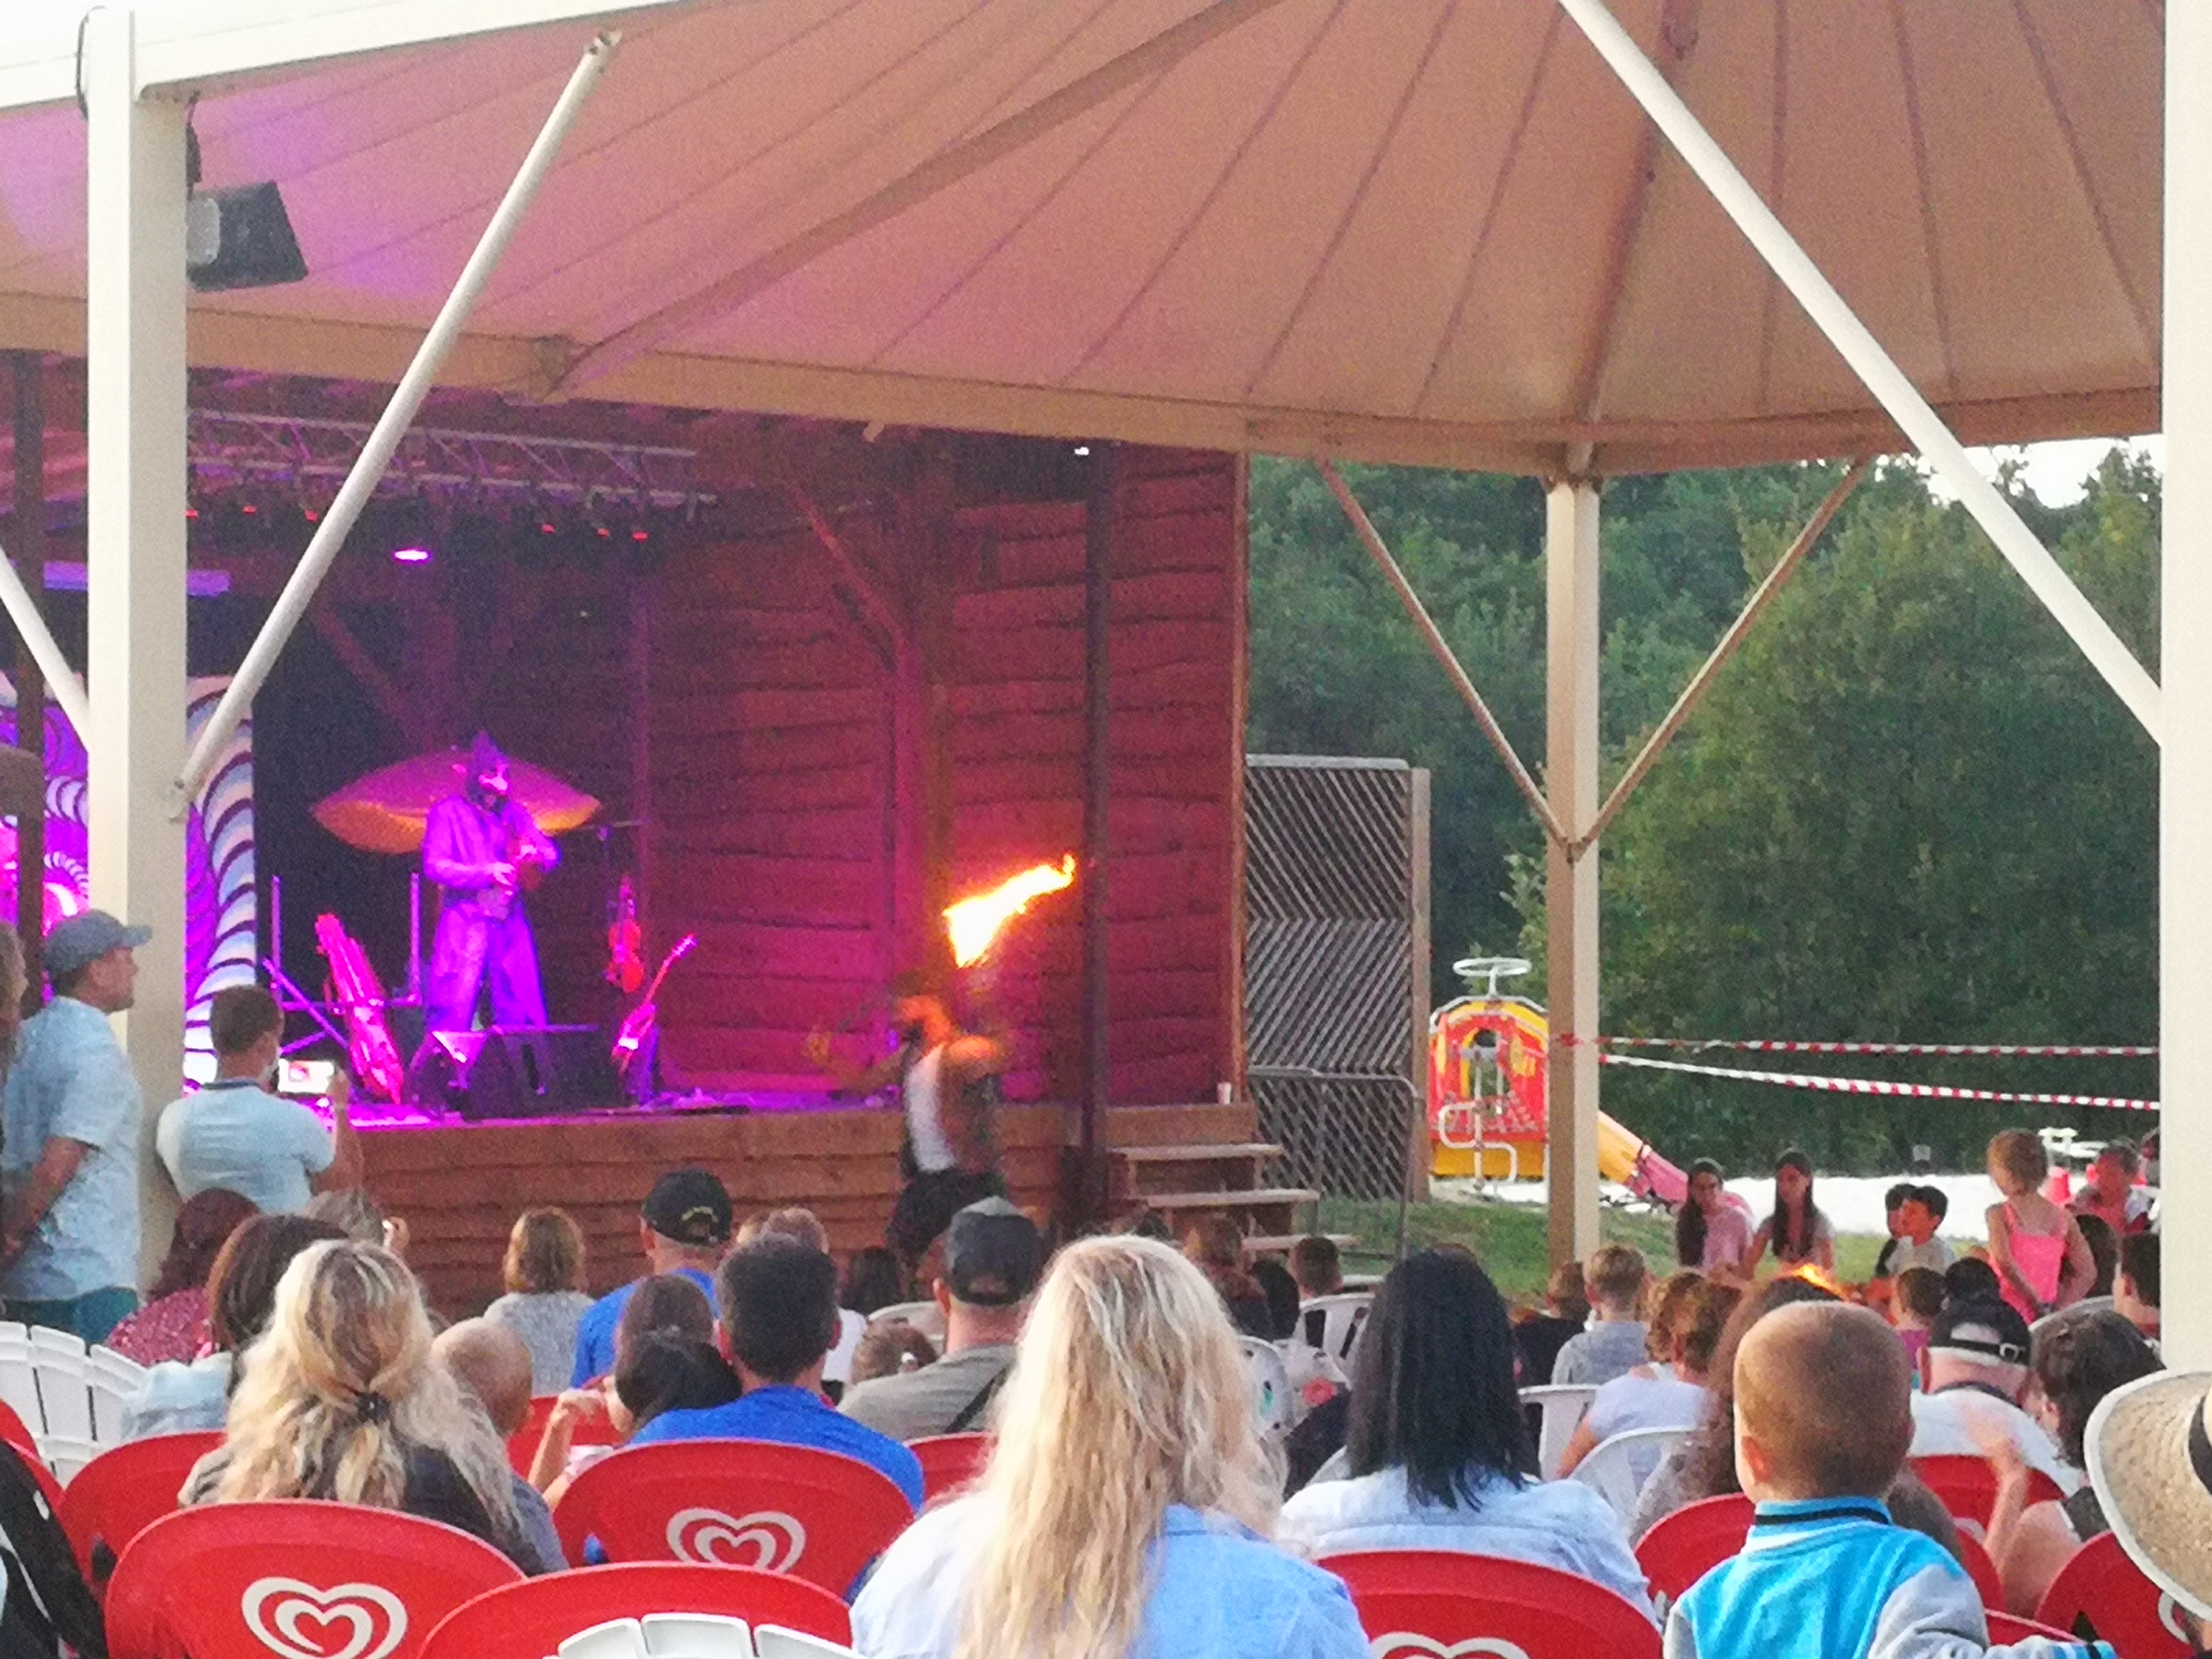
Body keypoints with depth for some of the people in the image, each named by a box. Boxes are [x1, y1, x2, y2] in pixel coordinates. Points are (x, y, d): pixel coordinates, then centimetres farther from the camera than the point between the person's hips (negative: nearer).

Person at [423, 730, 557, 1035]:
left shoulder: (514, 814, 17)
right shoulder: (449, 813, 3)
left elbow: (551, 853, 16)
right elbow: (434, 866, -7)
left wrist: (534, 854, -9)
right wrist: (485, 874, -18)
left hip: (509, 922, 5)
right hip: (465, 922, -5)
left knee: (522, 1016, 1)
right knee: (453, 1012, -12)